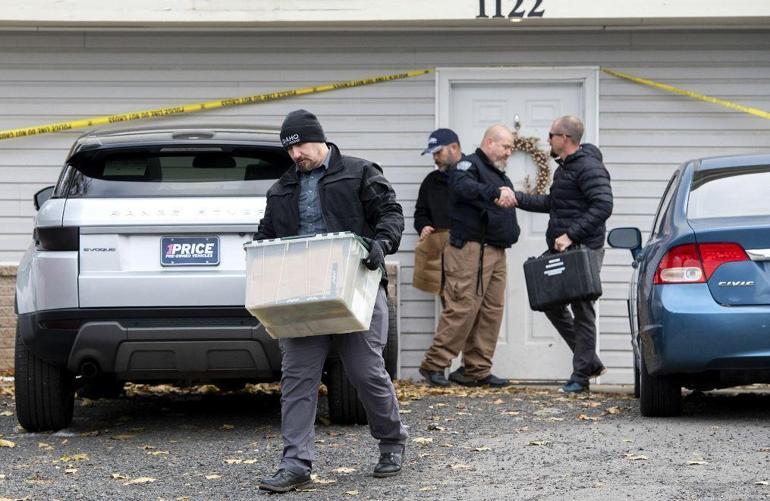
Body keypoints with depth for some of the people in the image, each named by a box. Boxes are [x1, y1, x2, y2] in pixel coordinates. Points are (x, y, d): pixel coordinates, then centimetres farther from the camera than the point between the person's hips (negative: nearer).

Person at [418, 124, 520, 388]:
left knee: (491, 311, 6)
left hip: (496, 252, 9)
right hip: (470, 249, -9)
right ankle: (433, 364, -8)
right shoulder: (470, 165, -5)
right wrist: (495, 192, -41)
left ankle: (477, 370, 10)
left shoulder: (500, 175, 25)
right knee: (463, 307, -13)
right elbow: (462, 185, -28)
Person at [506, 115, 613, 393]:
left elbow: (603, 206, -24)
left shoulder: (588, 167, -14)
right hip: (561, 250, 10)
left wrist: (571, 235, -26)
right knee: (553, 305, 12)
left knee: (582, 310, -3)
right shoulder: (564, 168, 18)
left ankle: (581, 375, 3)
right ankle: (590, 361, 21)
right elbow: (552, 203, 31)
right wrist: (519, 199, 21)